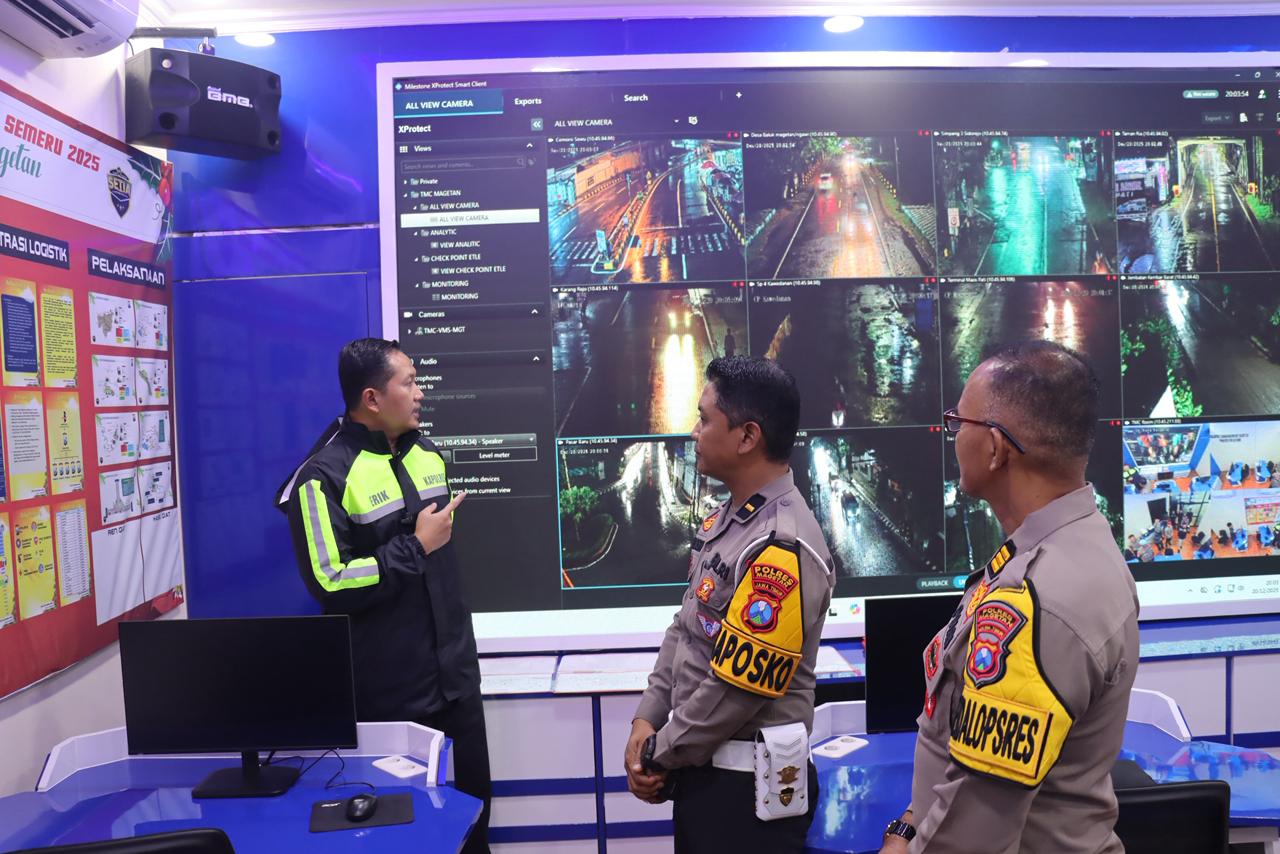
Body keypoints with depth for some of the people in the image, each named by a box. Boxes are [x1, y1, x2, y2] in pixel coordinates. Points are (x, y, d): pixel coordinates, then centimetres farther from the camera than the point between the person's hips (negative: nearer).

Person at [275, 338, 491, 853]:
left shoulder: (425, 452, 9)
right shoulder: (325, 475, -16)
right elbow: (330, 585, -21)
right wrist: (416, 548, -17)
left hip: (455, 672, 6)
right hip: (389, 689, -6)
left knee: (472, 799, 14)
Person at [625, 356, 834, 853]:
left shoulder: (782, 548, -25)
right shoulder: (726, 518, 4)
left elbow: (738, 687, -23)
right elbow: (684, 630, 10)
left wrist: (659, 756, -10)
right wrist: (647, 721, 1)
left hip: (747, 784, -8)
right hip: (701, 765, 8)